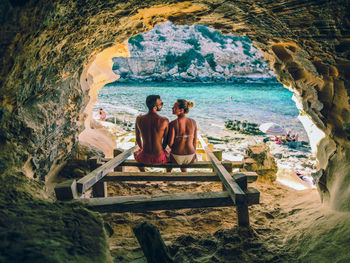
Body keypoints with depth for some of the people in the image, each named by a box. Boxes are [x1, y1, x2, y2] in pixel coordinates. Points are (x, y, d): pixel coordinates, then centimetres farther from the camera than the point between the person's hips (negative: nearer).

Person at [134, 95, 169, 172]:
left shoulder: (139, 119, -11)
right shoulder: (164, 121, -16)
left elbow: (138, 139, 3)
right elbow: (166, 140, -2)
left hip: (145, 158, 1)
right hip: (159, 158, -1)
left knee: (136, 153, 39)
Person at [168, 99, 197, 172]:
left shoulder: (173, 124, -16)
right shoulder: (193, 122, -5)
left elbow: (170, 143, -16)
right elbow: (195, 140, 2)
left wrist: (174, 150, 5)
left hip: (176, 158, -3)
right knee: (183, 164, 39)